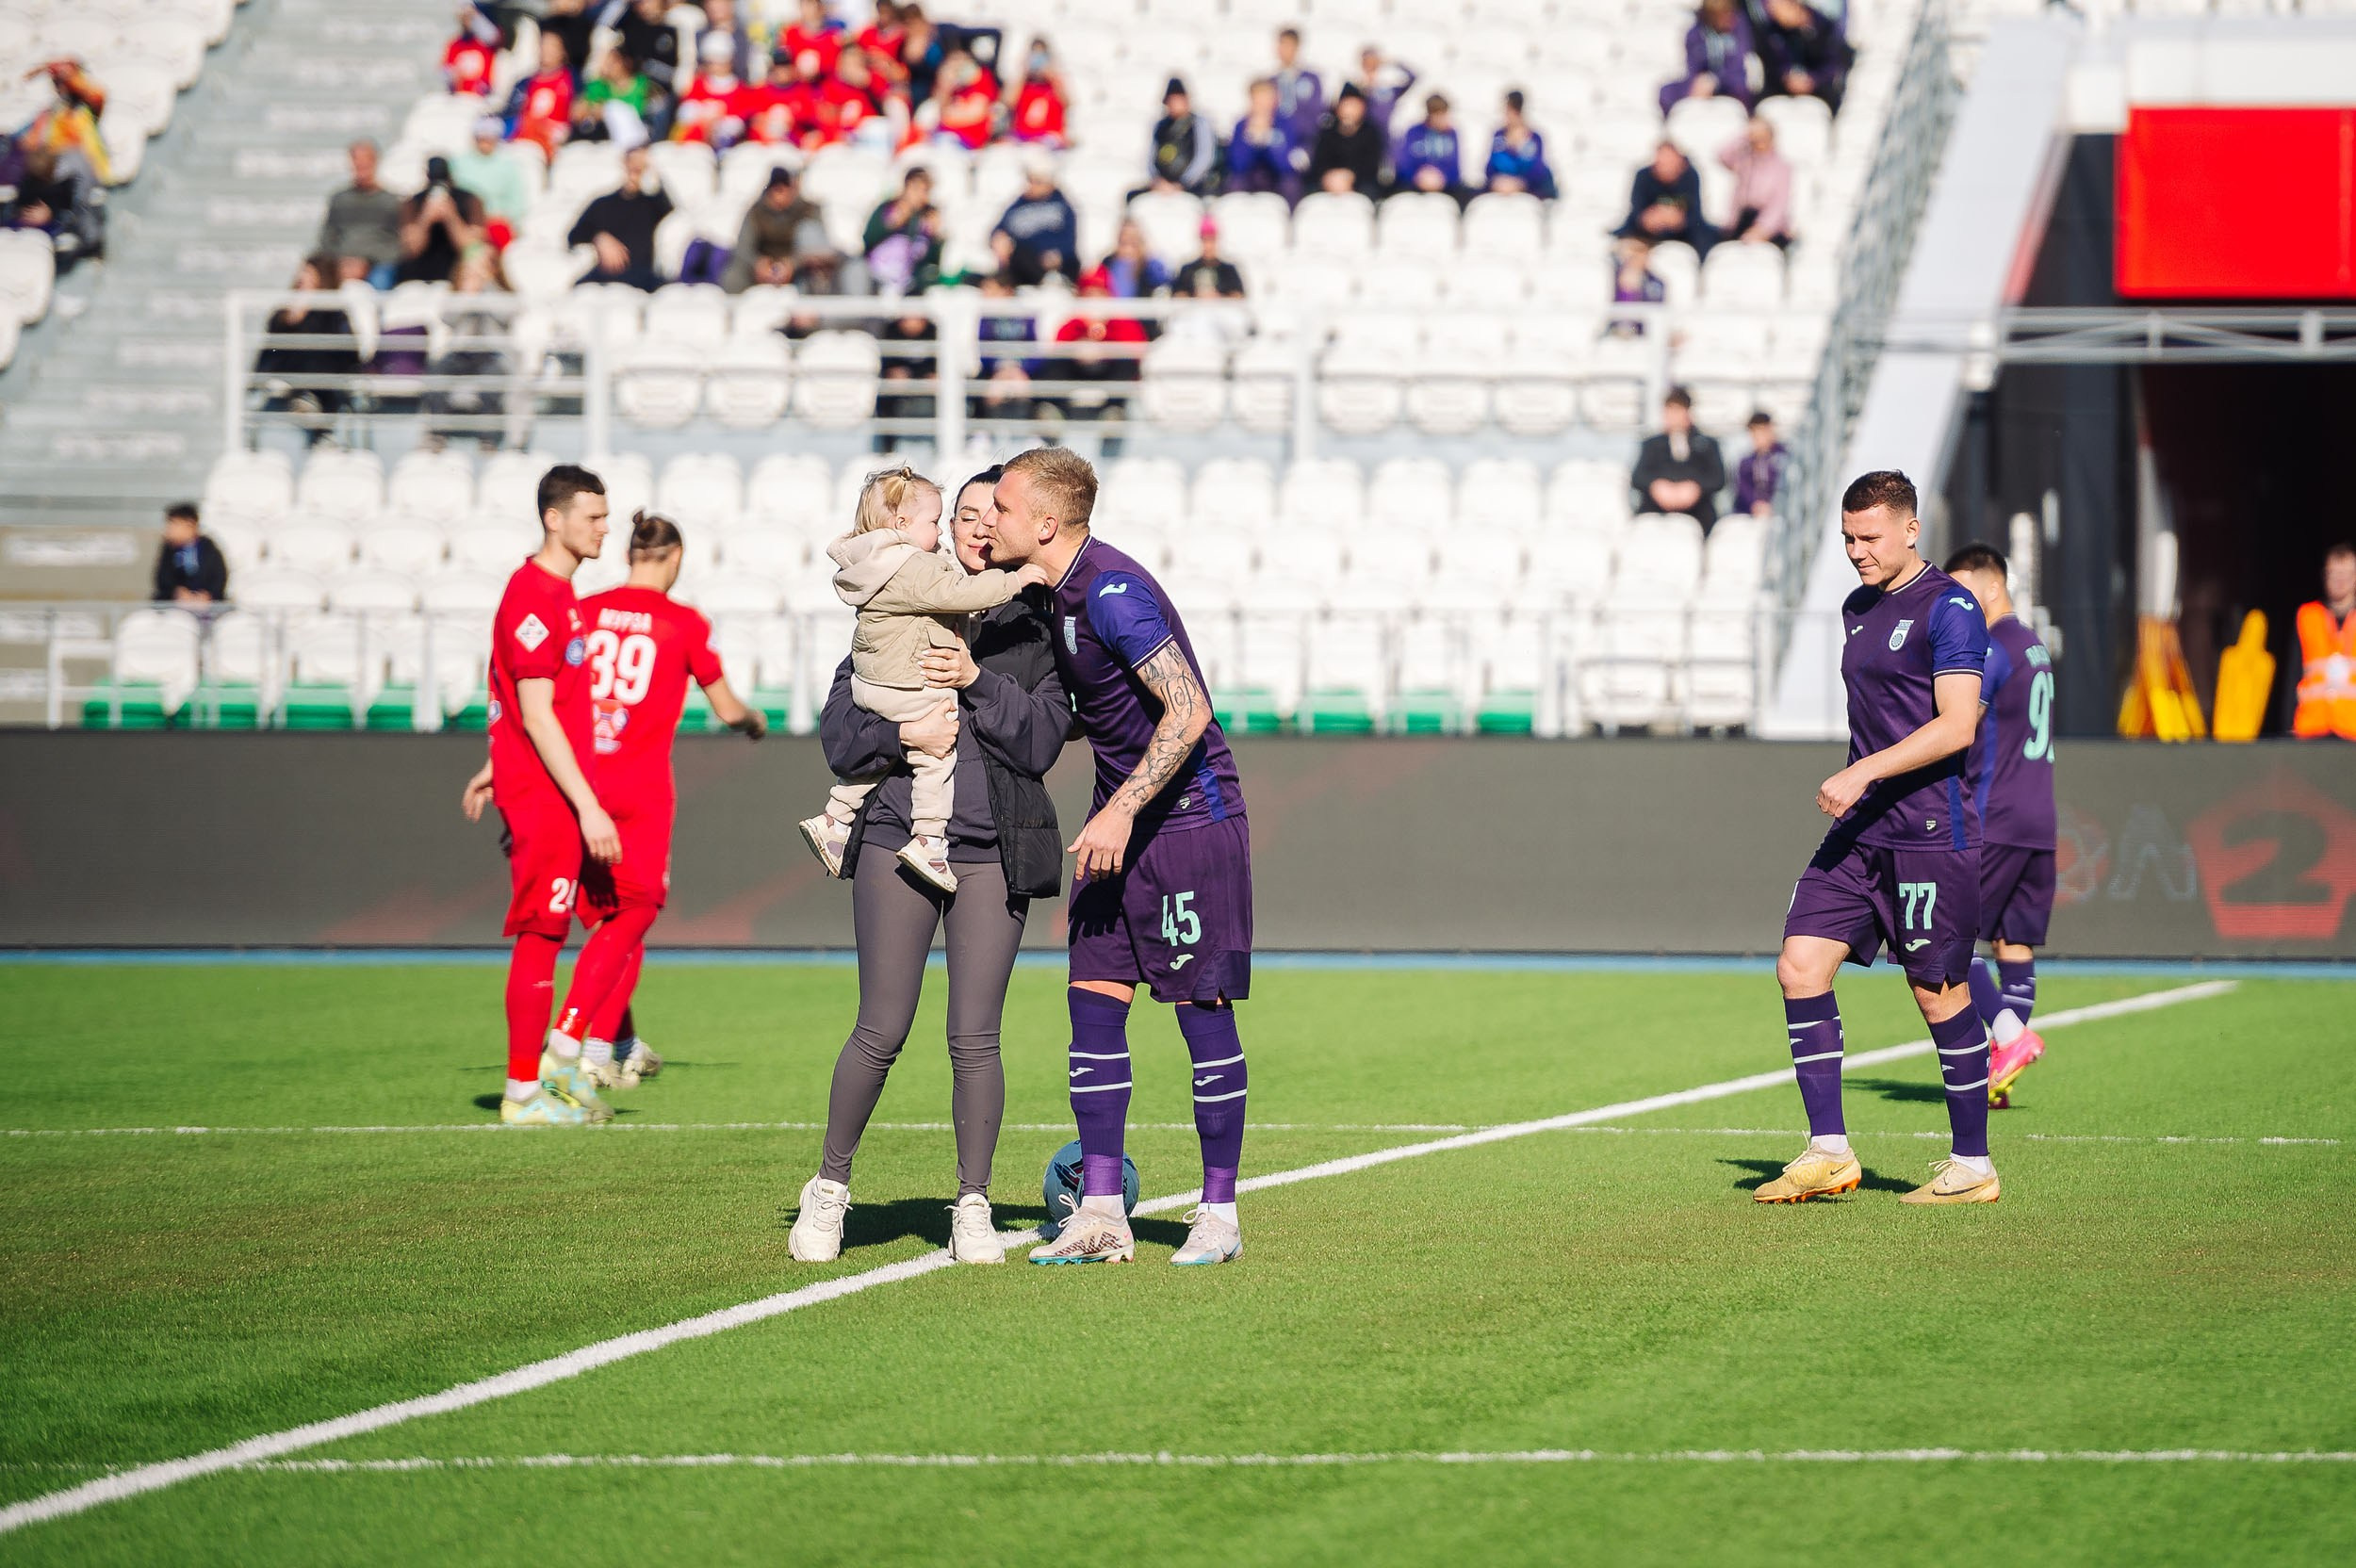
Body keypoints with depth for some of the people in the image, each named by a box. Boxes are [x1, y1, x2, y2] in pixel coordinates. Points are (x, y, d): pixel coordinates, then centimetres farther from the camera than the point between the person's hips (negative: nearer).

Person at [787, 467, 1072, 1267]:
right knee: (881, 1031, -1)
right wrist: (902, 737, -15)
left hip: (993, 853, 0)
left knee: (974, 1037, -2)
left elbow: (1040, 744, -3)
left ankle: (973, 1208, 9)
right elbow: (839, 734, 3)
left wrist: (978, 683, -14)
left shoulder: (1039, 629, 7)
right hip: (897, 840, 0)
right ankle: (829, 1187, 16)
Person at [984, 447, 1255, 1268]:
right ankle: (1100, 1214, 3)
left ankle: (1219, 1212, 7)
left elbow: (1188, 712, -25)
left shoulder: (1113, 593, -20)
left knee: (1204, 1009, -2)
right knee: (1093, 1002, 2)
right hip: (1123, 823, 9)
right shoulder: (1060, 593, 9)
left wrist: (1121, 811, -25)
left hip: (1191, 815, -9)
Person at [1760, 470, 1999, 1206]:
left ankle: (1972, 1165, 11)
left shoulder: (1949, 608, -10)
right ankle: (1828, 1151, 0)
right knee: (1800, 964, -4)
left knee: (1939, 992, -2)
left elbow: (1957, 725, -19)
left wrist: (1862, 773, -23)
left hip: (1932, 833, -8)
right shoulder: (1859, 609, 16)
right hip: (1862, 829, 8)